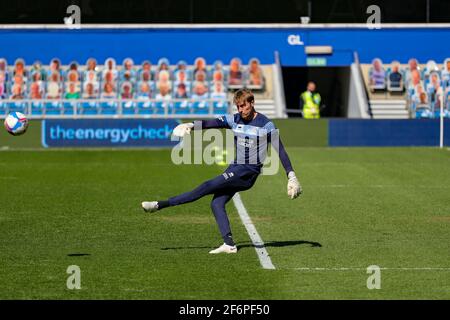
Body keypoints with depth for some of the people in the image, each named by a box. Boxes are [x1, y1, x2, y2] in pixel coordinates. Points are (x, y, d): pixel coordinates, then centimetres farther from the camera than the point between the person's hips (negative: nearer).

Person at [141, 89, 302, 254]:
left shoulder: (266, 125, -6)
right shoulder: (234, 120, 8)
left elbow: (281, 150, -3)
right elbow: (211, 123, -5)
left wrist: (291, 175, -8)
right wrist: (191, 126, -23)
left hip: (249, 172, -7)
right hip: (235, 168, 7)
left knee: (207, 187, -14)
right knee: (216, 203, -7)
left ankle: (160, 205, -14)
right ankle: (229, 245, -10)